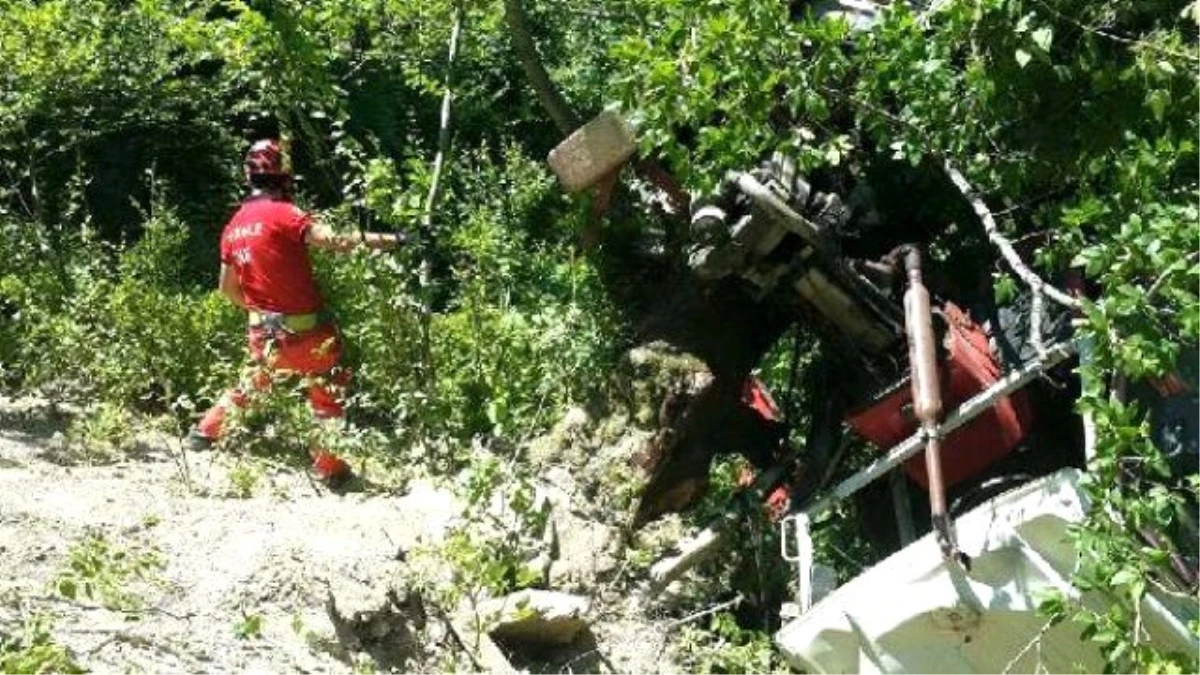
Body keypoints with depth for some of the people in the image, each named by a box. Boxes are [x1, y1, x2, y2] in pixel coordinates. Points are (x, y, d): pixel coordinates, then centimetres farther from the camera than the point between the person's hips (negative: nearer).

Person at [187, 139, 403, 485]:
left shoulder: (234, 226, 7)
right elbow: (332, 240, -28)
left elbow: (227, 287, 16)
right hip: (303, 327, -7)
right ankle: (330, 467, 9)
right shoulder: (282, 214, -15)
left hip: (264, 329, 7)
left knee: (257, 381, 30)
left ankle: (205, 431, 36)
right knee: (329, 393, 9)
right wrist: (385, 239, -27)